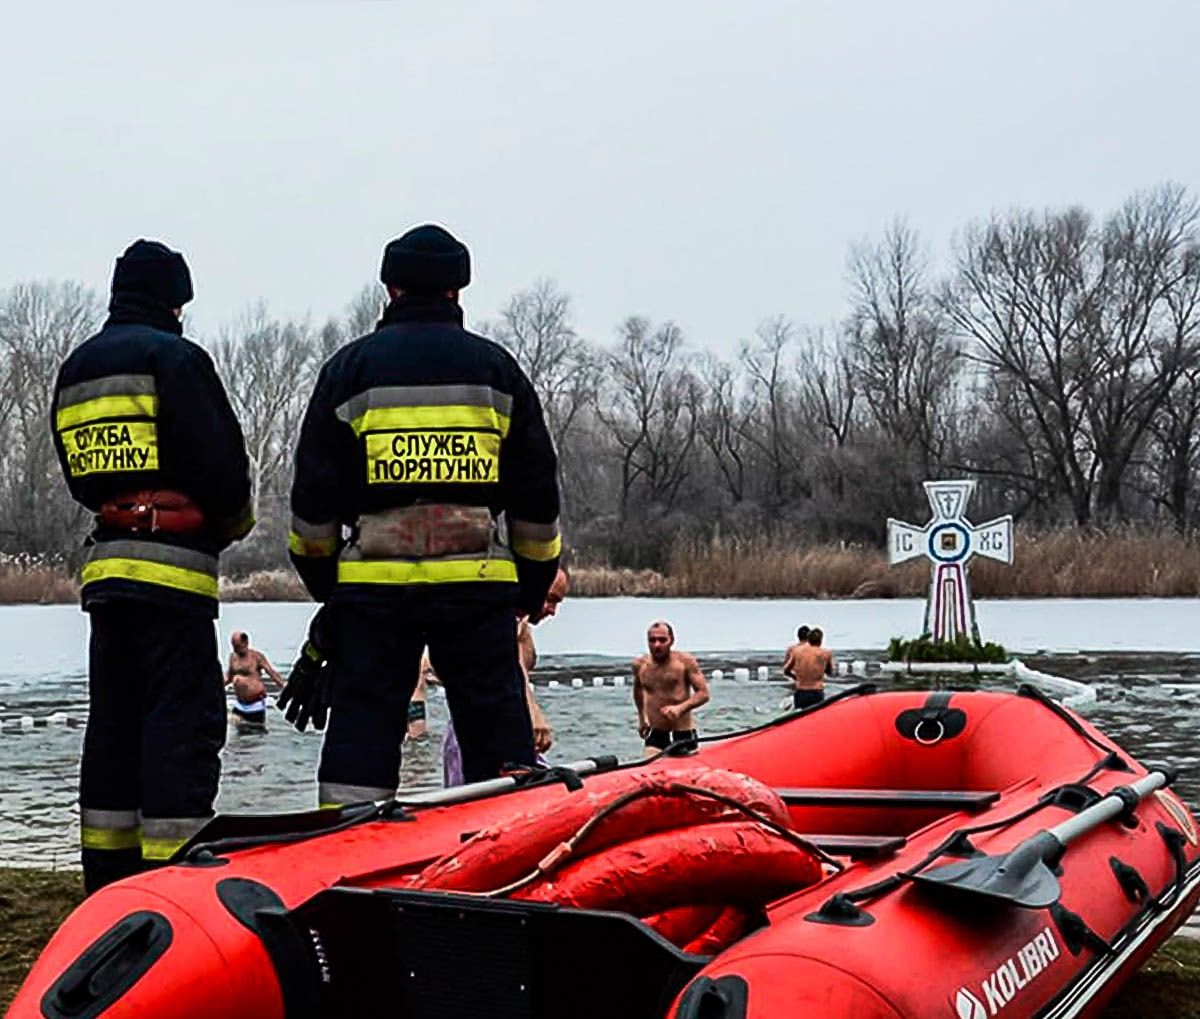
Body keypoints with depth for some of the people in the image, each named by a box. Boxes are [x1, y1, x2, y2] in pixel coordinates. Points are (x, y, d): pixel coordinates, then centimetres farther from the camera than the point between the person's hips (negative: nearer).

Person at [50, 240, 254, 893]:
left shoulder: (73, 371, 19)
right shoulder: (172, 356, -6)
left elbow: (79, 477, 19)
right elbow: (218, 460, -12)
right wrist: (233, 521, 5)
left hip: (104, 566, 8)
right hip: (171, 564, -8)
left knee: (114, 721, 12)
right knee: (183, 720, -7)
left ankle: (110, 881, 17)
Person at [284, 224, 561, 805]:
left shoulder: (350, 367, 7)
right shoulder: (496, 367, 9)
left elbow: (313, 495, 7)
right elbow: (538, 494, 10)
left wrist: (322, 579, 19)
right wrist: (534, 585, 20)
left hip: (372, 580, 0)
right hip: (478, 581, 0)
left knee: (360, 734, 6)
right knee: (499, 735, 6)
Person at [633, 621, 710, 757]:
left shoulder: (684, 661, -5)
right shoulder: (640, 665, 5)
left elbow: (703, 694, -8)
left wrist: (680, 708, -23)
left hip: (684, 734, -2)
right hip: (655, 735, 2)